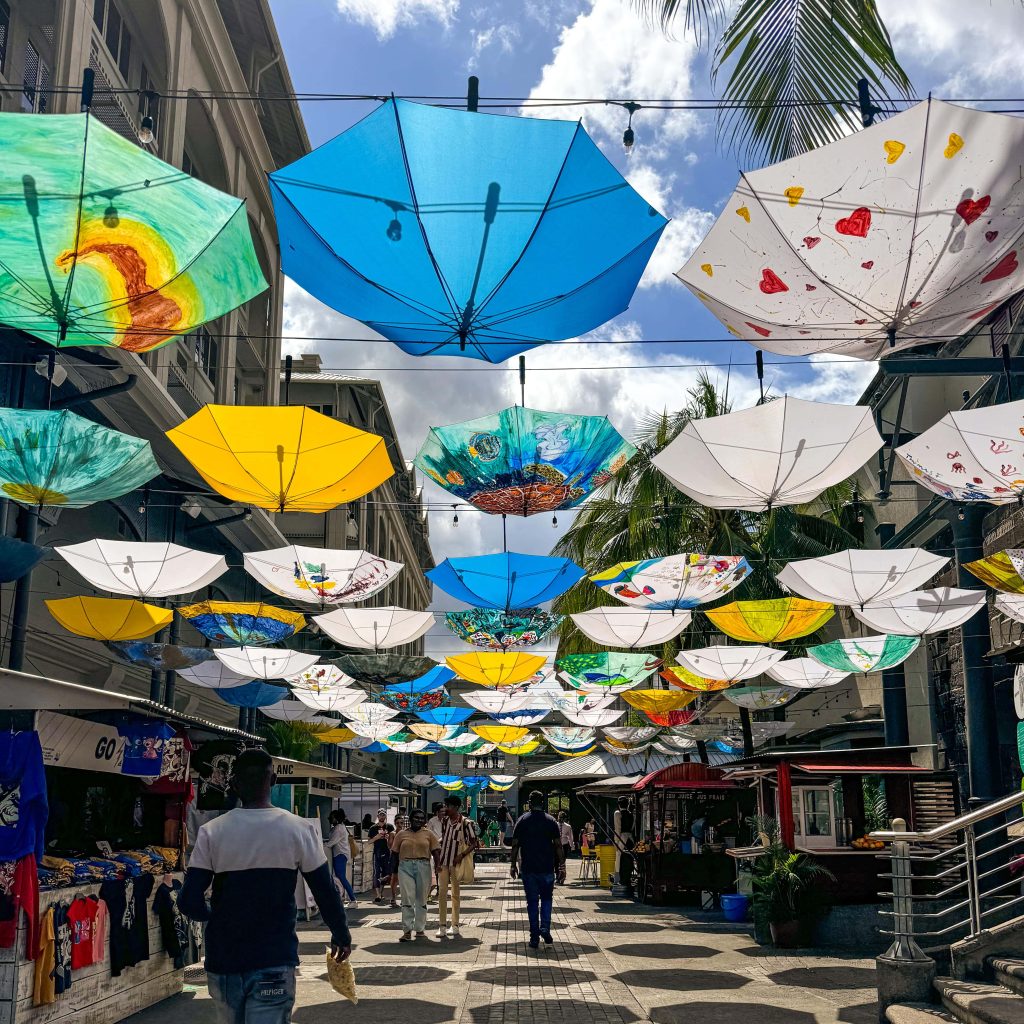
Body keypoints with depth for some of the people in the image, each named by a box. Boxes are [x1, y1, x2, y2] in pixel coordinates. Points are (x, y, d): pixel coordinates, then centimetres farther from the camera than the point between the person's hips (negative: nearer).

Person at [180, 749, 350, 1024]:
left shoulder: (211, 832, -5)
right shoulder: (298, 830, -7)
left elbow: (190, 903, -7)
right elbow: (326, 893, -2)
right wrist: (341, 936, 14)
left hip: (222, 962, 2)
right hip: (274, 964, -2)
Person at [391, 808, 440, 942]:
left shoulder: (428, 834, 7)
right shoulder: (401, 834, 7)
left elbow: (435, 852, 3)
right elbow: (394, 852, 8)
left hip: (423, 867, 1)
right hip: (405, 867, -1)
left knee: (421, 899, 9)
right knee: (407, 898, -6)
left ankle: (420, 929, 19)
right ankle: (407, 930, -4)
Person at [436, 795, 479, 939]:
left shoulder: (466, 823, -9)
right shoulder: (444, 821, 7)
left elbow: (474, 843, -7)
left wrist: (462, 855, -18)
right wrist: (438, 858, 8)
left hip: (456, 863, -4)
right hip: (443, 862, 4)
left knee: (456, 894, 7)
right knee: (442, 893, 0)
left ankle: (455, 925, 15)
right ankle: (441, 926, 2)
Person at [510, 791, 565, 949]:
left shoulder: (522, 821, 0)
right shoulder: (551, 821, 0)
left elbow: (515, 845, -1)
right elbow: (558, 846, -1)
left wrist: (514, 865, 7)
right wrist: (561, 867, 4)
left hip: (528, 869, 0)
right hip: (547, 869, 0)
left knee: (532, 902, 6)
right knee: (546, 898, 16)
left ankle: (535, 937, 6)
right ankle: (545, 929, -1)